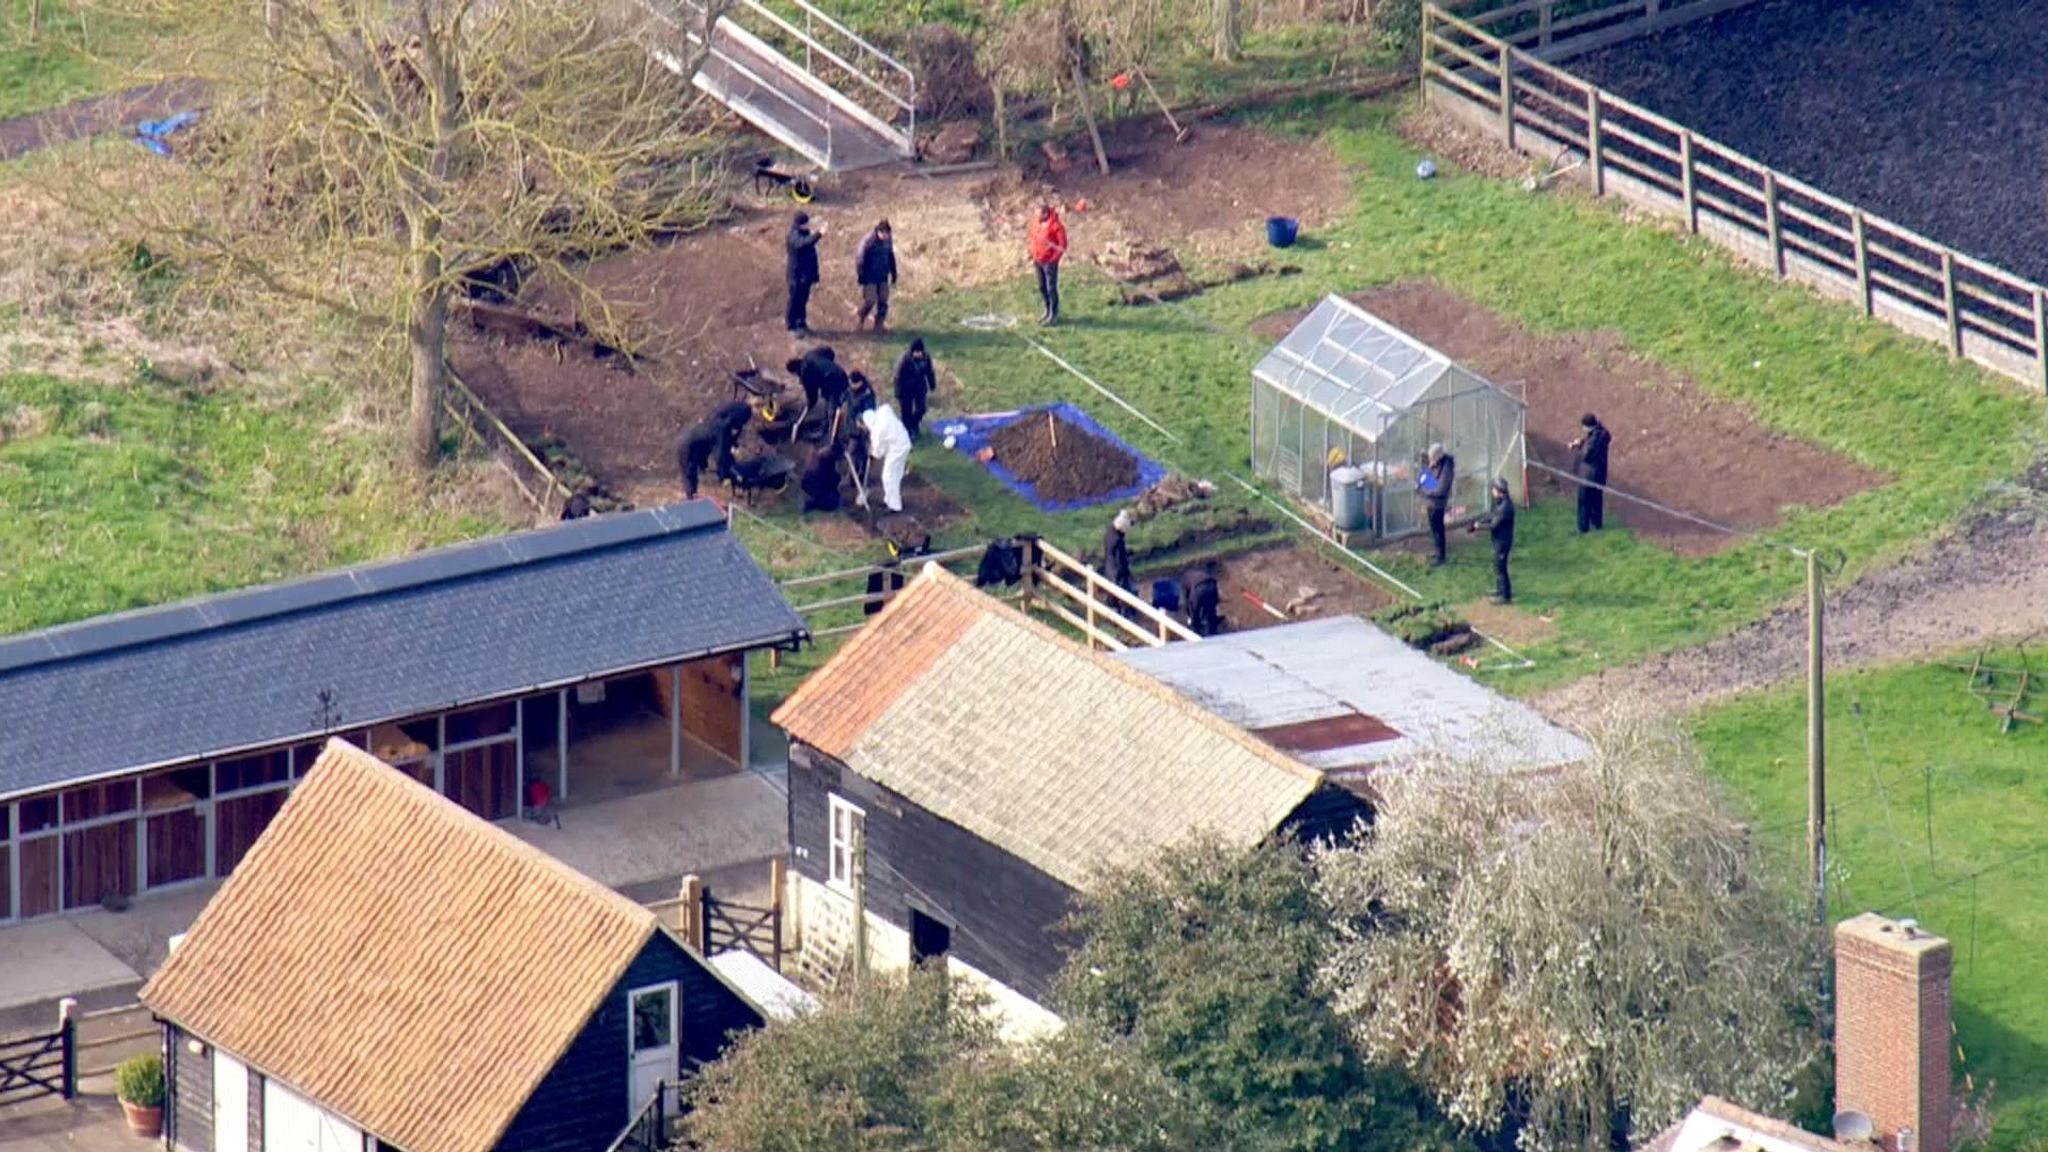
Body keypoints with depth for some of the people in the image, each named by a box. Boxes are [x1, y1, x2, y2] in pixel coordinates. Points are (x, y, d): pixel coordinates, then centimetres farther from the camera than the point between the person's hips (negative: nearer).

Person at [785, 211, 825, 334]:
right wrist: (818, 235, -55)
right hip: (797, 274, -9)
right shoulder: (795, 236, -22)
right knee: (795, 299, 1)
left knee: (802, 300, 17)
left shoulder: (804, 233, 8)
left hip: (806, 273, 9)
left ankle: (801, 323, 28)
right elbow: (804, 243, -45)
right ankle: (792, 325, 12)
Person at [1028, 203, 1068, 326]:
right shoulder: (1036, 224, 6)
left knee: (1051, 288, -5)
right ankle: (1048, 312, 26)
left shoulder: (1056, 226, -16)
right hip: (1039, 261, 8)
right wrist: (1033, 257, 9)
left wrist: (1053, 259, -17)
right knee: (1042, 288, 14)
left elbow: (1062, 245, -15)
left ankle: (1054, 315, 1)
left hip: (1049, 262, -8)